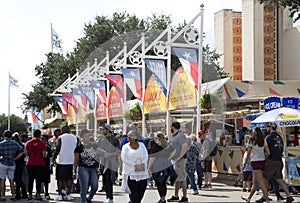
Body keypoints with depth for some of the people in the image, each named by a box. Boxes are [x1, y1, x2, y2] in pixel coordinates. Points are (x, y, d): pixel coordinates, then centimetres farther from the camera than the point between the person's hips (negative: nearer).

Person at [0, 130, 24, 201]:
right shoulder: (15, 143, 3)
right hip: (12, 164, 4)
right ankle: (13, 195, 11)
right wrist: (15, 158, 4)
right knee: (11, 180, 12)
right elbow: (21, 152, -1)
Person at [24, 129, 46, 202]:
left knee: (30, 179, 7)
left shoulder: (28, 143, 1)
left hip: (30, 163, 2)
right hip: (40, 163, -2)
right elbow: (44, 154, -7)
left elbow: (25, 153, -1)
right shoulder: (42, 143, -4)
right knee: (38, 179, 3)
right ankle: (38, 194, -1)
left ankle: (30, 195, 6)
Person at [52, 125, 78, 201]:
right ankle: (68, 194, 8)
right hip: (71, 161, 4)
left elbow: (57, 150, -9)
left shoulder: (61, 138, -8)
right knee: (69, 178, 8)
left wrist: (54, 159, 1)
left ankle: (59, 195, 0)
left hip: (61, 161, -4)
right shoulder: (74, 137, 9)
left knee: (60, 178, 1)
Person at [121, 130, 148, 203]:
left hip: (142, 172, 3)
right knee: (134, 191, -9)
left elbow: (146, 156, 5)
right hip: (131, 172, -3)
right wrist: (135, 165, -14)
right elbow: (124, 158, -7)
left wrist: (143, 164, -13)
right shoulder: (125, 147, 3)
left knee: (142, 190, 3)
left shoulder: (141, 145, 12)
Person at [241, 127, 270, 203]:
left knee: (261, 182, -8)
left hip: (255, 162, -6)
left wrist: (246, 160, 12)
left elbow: (249, 153, -4)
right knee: (254, 181, 16)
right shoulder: (264, 141, 6)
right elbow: (268, 152, 2)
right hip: (263, 161, 6)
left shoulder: (252, 141, -7)